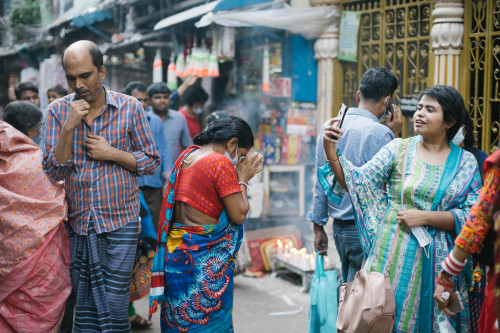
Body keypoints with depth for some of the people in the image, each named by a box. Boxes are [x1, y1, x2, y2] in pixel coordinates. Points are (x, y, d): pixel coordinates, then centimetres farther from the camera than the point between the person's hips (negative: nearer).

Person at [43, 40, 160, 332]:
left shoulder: (130, 108, -3)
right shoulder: (58, 111, 1)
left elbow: (152, 162, 2)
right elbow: (54, 172, -4)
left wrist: (112, 153, -12)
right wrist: (68, 127, -17)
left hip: (120, 221, -2)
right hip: (78, 222, 2)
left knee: (115, 307, -1)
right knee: (85, 305, 11)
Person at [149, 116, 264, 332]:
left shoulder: (187, 155, 10)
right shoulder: (222, 163, -15)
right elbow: (239, 214, -14)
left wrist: (239, 176, 15)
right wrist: (242, 179, -2)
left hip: (175, 252, 8)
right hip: (204, 261, -8)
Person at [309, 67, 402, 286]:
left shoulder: (329, 126, 5)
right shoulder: (380, 133, -16)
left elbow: (321, 181, 11)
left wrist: (318, 226, 18)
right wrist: (394, 136, -4)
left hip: (339, 227, 7)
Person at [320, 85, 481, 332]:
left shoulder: (465, 162, 3)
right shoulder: (399, 149, 3)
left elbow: (473, 217, -4)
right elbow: (358, 182, -4)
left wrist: (424, 217, -13)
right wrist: (331, 150, -18)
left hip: (435, 263, 0)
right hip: (393, 256, 0)